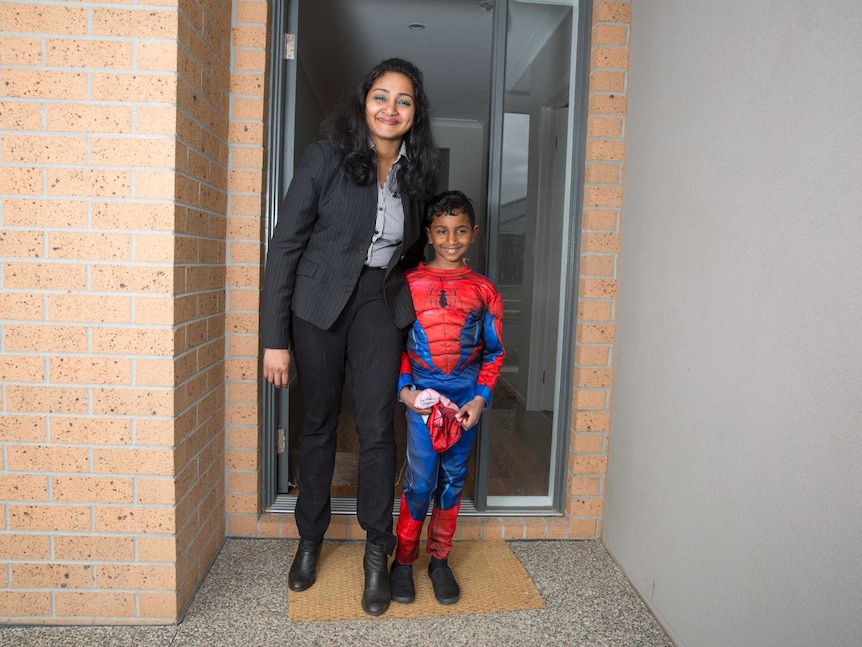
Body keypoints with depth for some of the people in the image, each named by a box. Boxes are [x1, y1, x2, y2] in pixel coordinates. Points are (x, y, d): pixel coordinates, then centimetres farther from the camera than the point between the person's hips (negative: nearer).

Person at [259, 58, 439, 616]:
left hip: (381, 302, 2)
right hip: (319, 300, -1)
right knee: (320, 422, 10)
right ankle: (311, 539, 30)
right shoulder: (327, 156, -9)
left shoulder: (417, 171, 2)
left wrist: (413, 307, 7)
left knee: (377, 427, -3)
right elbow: (285, 244, -10)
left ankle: (378, 554, 14)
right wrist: (275, 338, -13)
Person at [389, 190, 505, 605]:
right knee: (420, 481, -4)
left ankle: (439, 559, 27)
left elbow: (494, 352, 6)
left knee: (453, 480, 9)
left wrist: (481, 398, -5)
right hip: (421, 396, -1)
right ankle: (403, 560, 16)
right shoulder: (409, 284, 1)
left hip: (465, 399, 2)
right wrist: (404, 388, -8)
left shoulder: (483, 290, 3)